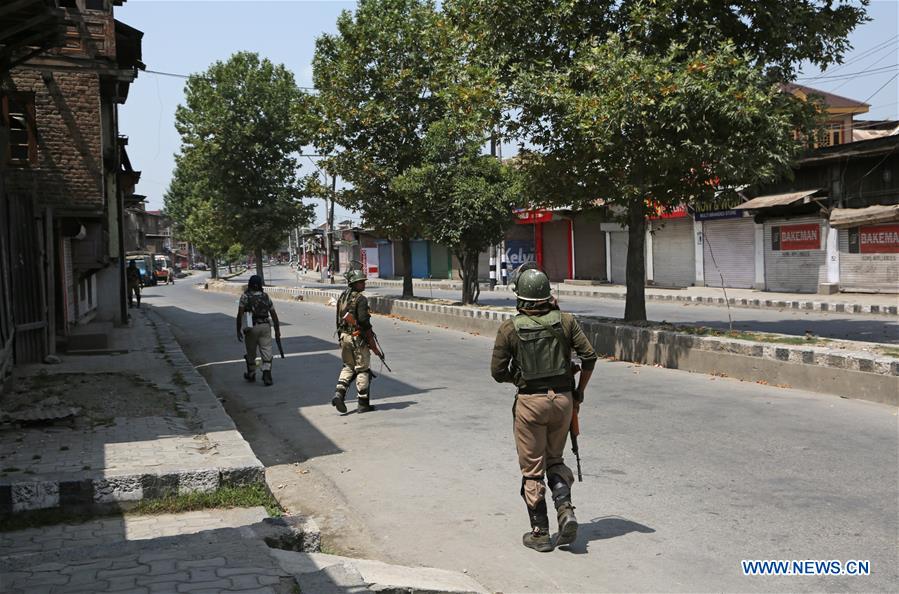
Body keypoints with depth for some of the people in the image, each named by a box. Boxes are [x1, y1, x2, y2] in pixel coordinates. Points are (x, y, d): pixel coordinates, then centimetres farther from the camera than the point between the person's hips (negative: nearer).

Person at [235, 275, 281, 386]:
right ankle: (267, 375, -13)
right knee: (266, 351, 0)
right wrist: (277, 330, 16)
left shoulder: (245, 296, -1)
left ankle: (251, 374, 30)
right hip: (265, 326, 2)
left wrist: (239, 330, -2)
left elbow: (240, 315, -8)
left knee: (251, 352, 15)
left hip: (252, 327, -2)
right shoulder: (266, 296, 9)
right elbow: (274, 314, 10)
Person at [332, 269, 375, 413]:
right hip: (358, 337, -7)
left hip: (344, 336, 7)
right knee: (362, 370, 2)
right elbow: (363, 319, -23)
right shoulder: (360, 299, -14)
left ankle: (339, 392, 0)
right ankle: (363, 403, 5)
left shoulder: (342, 297, 10)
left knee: (348, 367, 19)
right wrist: (369, 330, -5)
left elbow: (339, 319, 14)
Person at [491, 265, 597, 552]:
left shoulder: (510, 329, -8)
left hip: (530, 402, -3)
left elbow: (498, 372, -5)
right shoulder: (565, 320, -3)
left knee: (532, 469, 9)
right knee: (555, 461, 21)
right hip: (562, 399, 3)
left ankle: (540, 533, 13)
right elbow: (589, 356, -4)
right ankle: (565, 510, 1)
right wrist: (579, 390, 9)